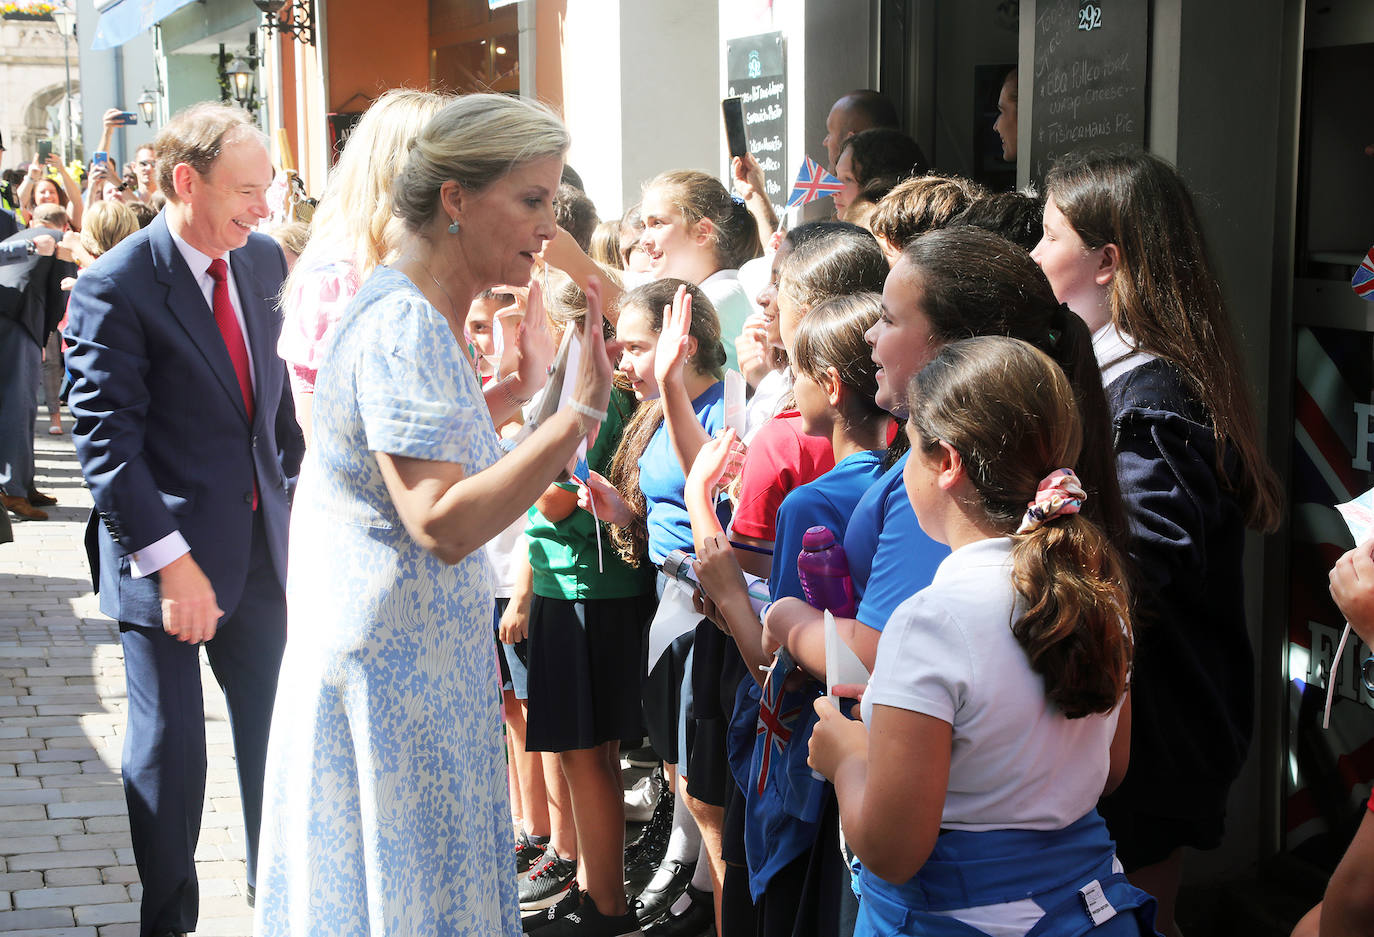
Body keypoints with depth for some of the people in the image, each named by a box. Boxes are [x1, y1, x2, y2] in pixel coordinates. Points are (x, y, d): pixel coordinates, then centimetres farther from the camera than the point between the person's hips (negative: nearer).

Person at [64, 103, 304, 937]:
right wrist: (169, 561, -22)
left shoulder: (263, 259, 4)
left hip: (261, 542, 5)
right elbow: (106, 440, -18)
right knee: (170, 748, 7)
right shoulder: (117, 287, -15)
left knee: (275, 734, 12)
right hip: (166, 553, -5)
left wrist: (296, 489, 10)